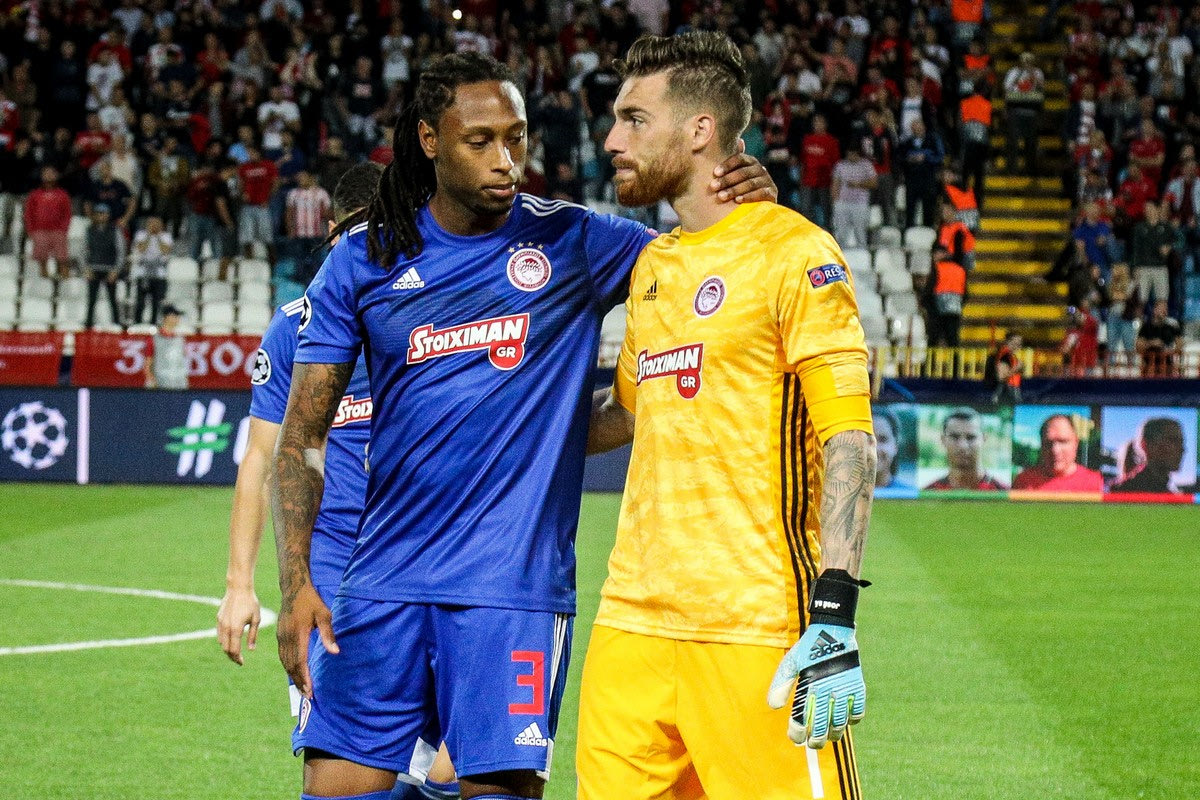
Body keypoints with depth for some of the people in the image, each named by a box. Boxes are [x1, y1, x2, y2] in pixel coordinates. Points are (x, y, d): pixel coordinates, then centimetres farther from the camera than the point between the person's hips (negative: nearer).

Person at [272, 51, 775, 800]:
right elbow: (303, 434, 6)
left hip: (513, 589, -2)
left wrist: (749, 204, -17)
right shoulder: (364, 259, 4)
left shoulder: (575, 242, 1)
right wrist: (296, 581, -4)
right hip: (385, 583, 2)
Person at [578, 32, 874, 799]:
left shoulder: (793, 254, -6)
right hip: (632, 622, 7)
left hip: (756, 631, -7)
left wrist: (834, 618, -20)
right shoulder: (652, 265, 18)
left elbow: (848, 441, -12)